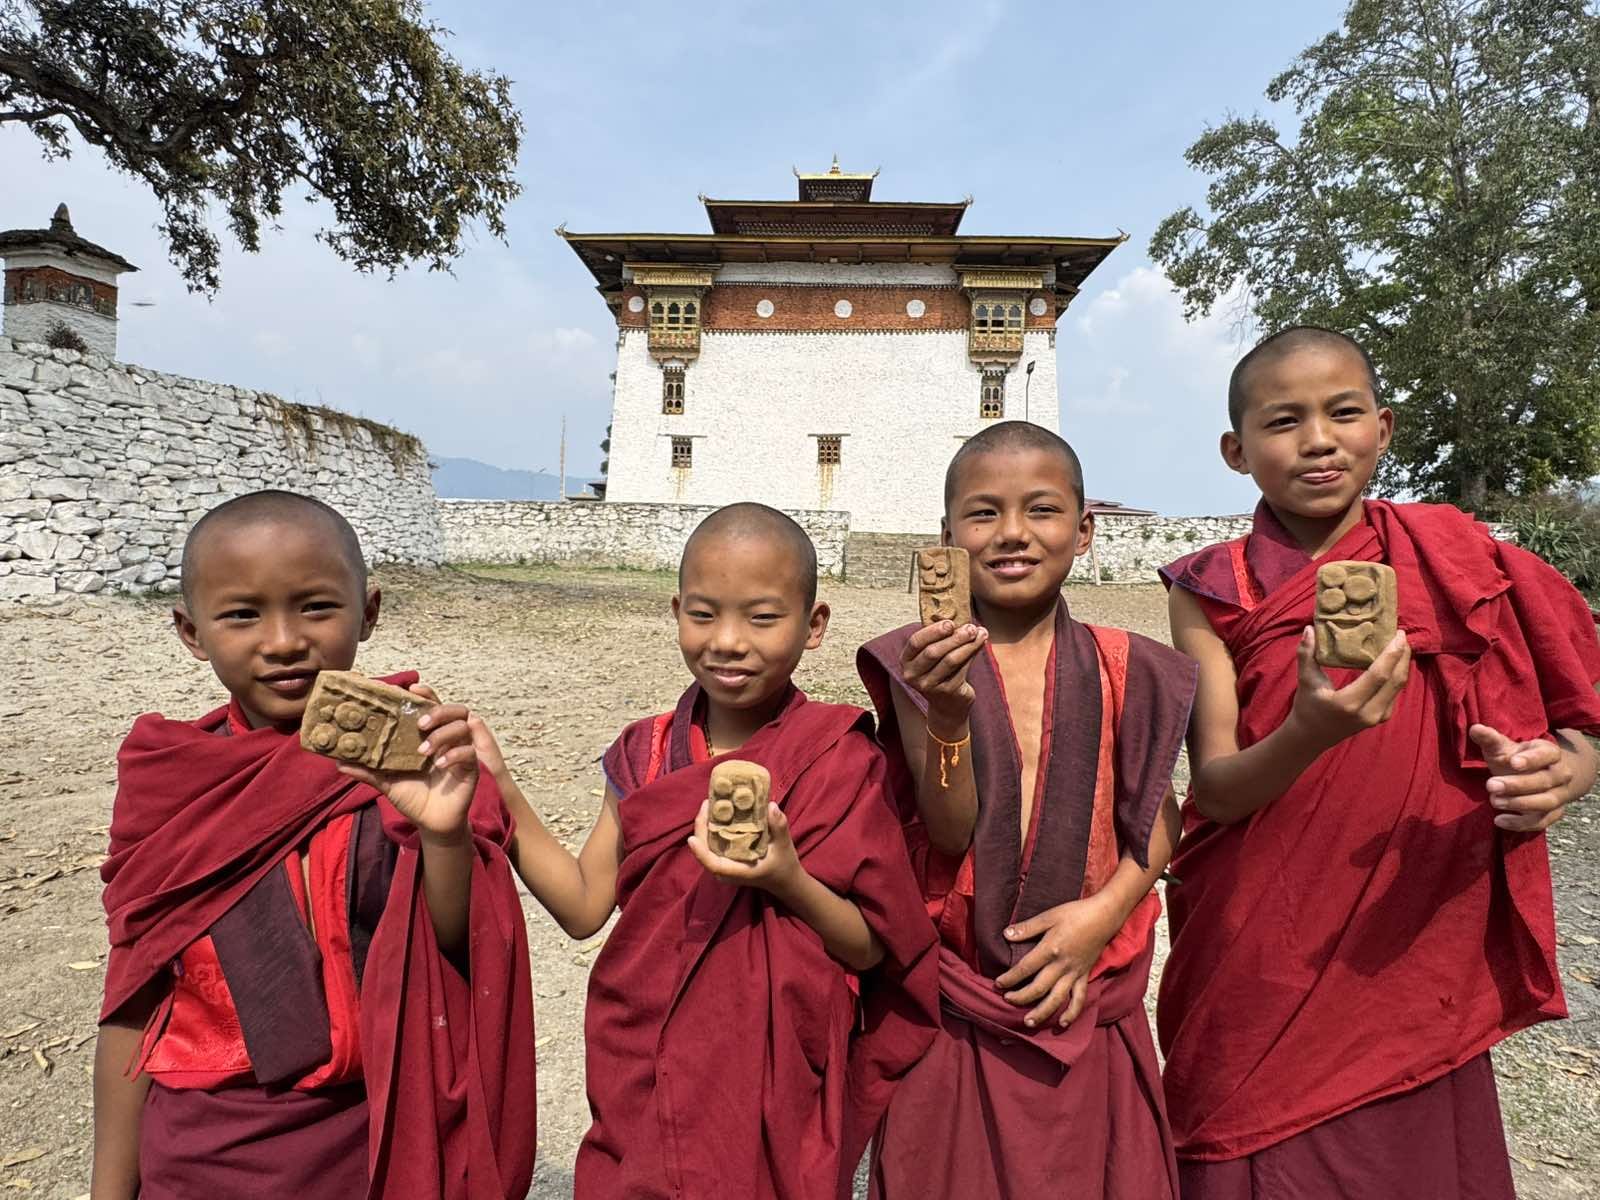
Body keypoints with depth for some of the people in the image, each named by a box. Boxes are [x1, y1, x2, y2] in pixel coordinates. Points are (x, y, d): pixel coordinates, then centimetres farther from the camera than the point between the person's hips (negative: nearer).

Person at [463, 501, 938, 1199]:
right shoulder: (645, 754, -3)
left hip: (777, 1088, -3)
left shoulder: (839, 762, -14)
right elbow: (584, 906, -2)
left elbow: (872, 947, -10)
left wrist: (789, 881, -28)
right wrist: (496, 789, -9)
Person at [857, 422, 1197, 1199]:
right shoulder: (926, 663, -9)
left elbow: (1159, 822, 3)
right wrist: (950, 711, -30)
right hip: (958, 1002, -1)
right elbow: (950, 830, -14)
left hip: (1085, 997, 2)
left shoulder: (1118, 669, -2)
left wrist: (1103, 911, -13)